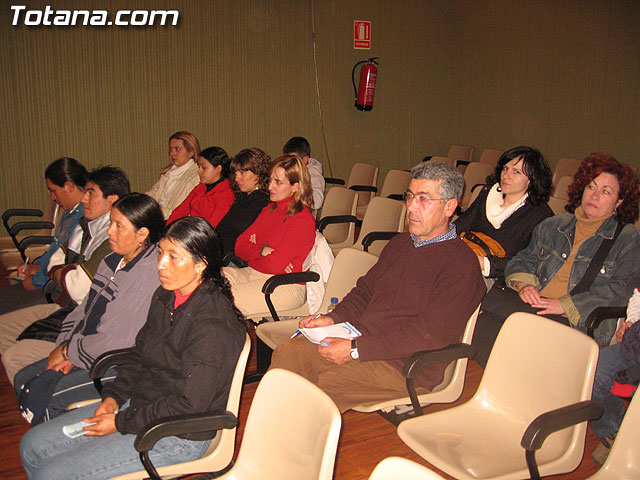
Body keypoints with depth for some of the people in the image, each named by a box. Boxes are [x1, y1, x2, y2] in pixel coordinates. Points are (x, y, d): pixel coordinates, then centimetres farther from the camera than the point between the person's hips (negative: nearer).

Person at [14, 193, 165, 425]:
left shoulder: (150, 275, -24)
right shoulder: (114, 260, 7)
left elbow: (119, 341, -24)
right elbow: (85, 310, 13)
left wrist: (69, 352, -11)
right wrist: (65, 346, -3)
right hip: (88, 351, 10)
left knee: (38, 394, -14)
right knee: (23, 380, 8)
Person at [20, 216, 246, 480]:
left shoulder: (213, 325, -26)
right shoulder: (165, 297, 2)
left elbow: (189, 405, -24)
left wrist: (121, 422, -15)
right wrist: (114, 396, -1)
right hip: (139, 404, 9)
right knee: (32, 445, 9)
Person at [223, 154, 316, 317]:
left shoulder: (303, 220, -13)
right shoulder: (269, 209, 14)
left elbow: (275, 265, -20)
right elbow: (240, 246, 8)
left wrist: (253, 250, 0)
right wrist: (262, 250, -12)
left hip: (286, 286, -8)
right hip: (252, 273, 8)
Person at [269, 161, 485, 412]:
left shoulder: (461, 264, -11)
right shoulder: (399, 244, 17)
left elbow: (430, 335, -19)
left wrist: (356, 350, -22)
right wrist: (333, 318, 3)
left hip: (403, 366, -7)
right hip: (361, 340, 8)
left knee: (326, 382, -29)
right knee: (288, 351, -12)